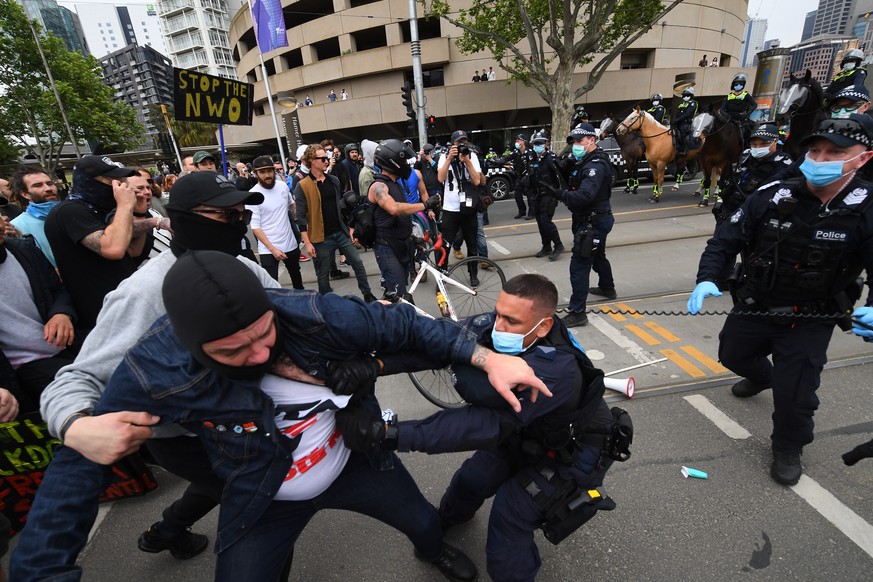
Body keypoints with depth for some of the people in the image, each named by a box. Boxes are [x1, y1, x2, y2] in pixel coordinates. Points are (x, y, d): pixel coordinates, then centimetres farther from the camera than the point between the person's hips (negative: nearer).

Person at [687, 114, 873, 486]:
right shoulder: (773, 197, -14)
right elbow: (726, 240, -12)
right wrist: (706, 279, -28)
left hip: (809, 321, -3)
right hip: (753, 307, 3)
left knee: (794, 392, -4)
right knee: (733, 355, 24)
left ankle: (788, 449, 28)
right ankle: (762, 377, 62)